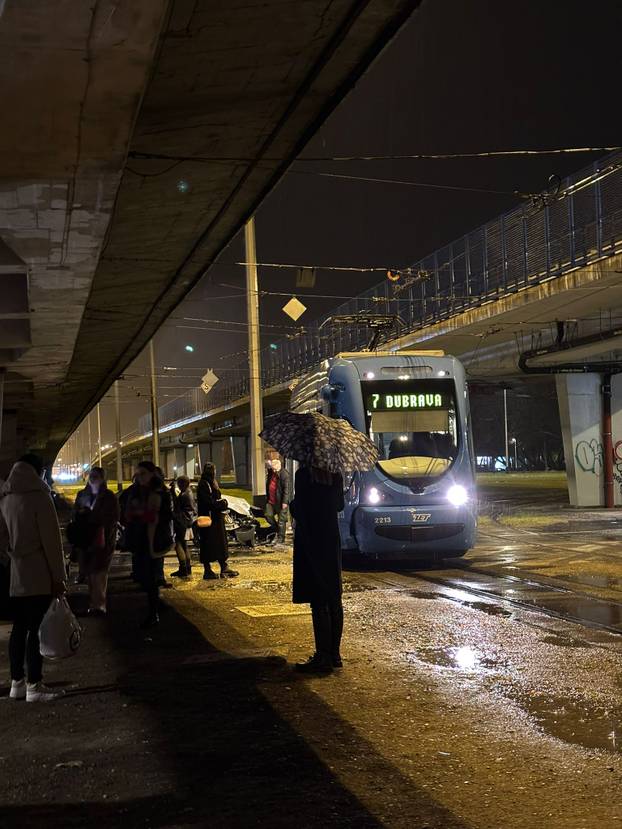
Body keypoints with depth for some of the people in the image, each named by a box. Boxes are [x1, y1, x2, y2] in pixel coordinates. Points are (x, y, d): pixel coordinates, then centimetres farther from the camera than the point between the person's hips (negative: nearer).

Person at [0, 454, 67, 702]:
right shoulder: (38, 496, -11)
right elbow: (51, 540, -11)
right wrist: (58, 576, -8)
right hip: (39, 575, -7)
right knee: (34, 629, -4)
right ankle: (34, 686, -1)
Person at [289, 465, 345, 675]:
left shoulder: (304, 475, -15)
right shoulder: (335, 475, 3)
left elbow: (298, 510, -14)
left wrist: (292, 505, 7)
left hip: (310, 541, -6)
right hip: (332, 540, 6)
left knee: (318, 602, -4)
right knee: (334, 599, 12)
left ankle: (323, 657, -3)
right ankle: (334, 653, 19)